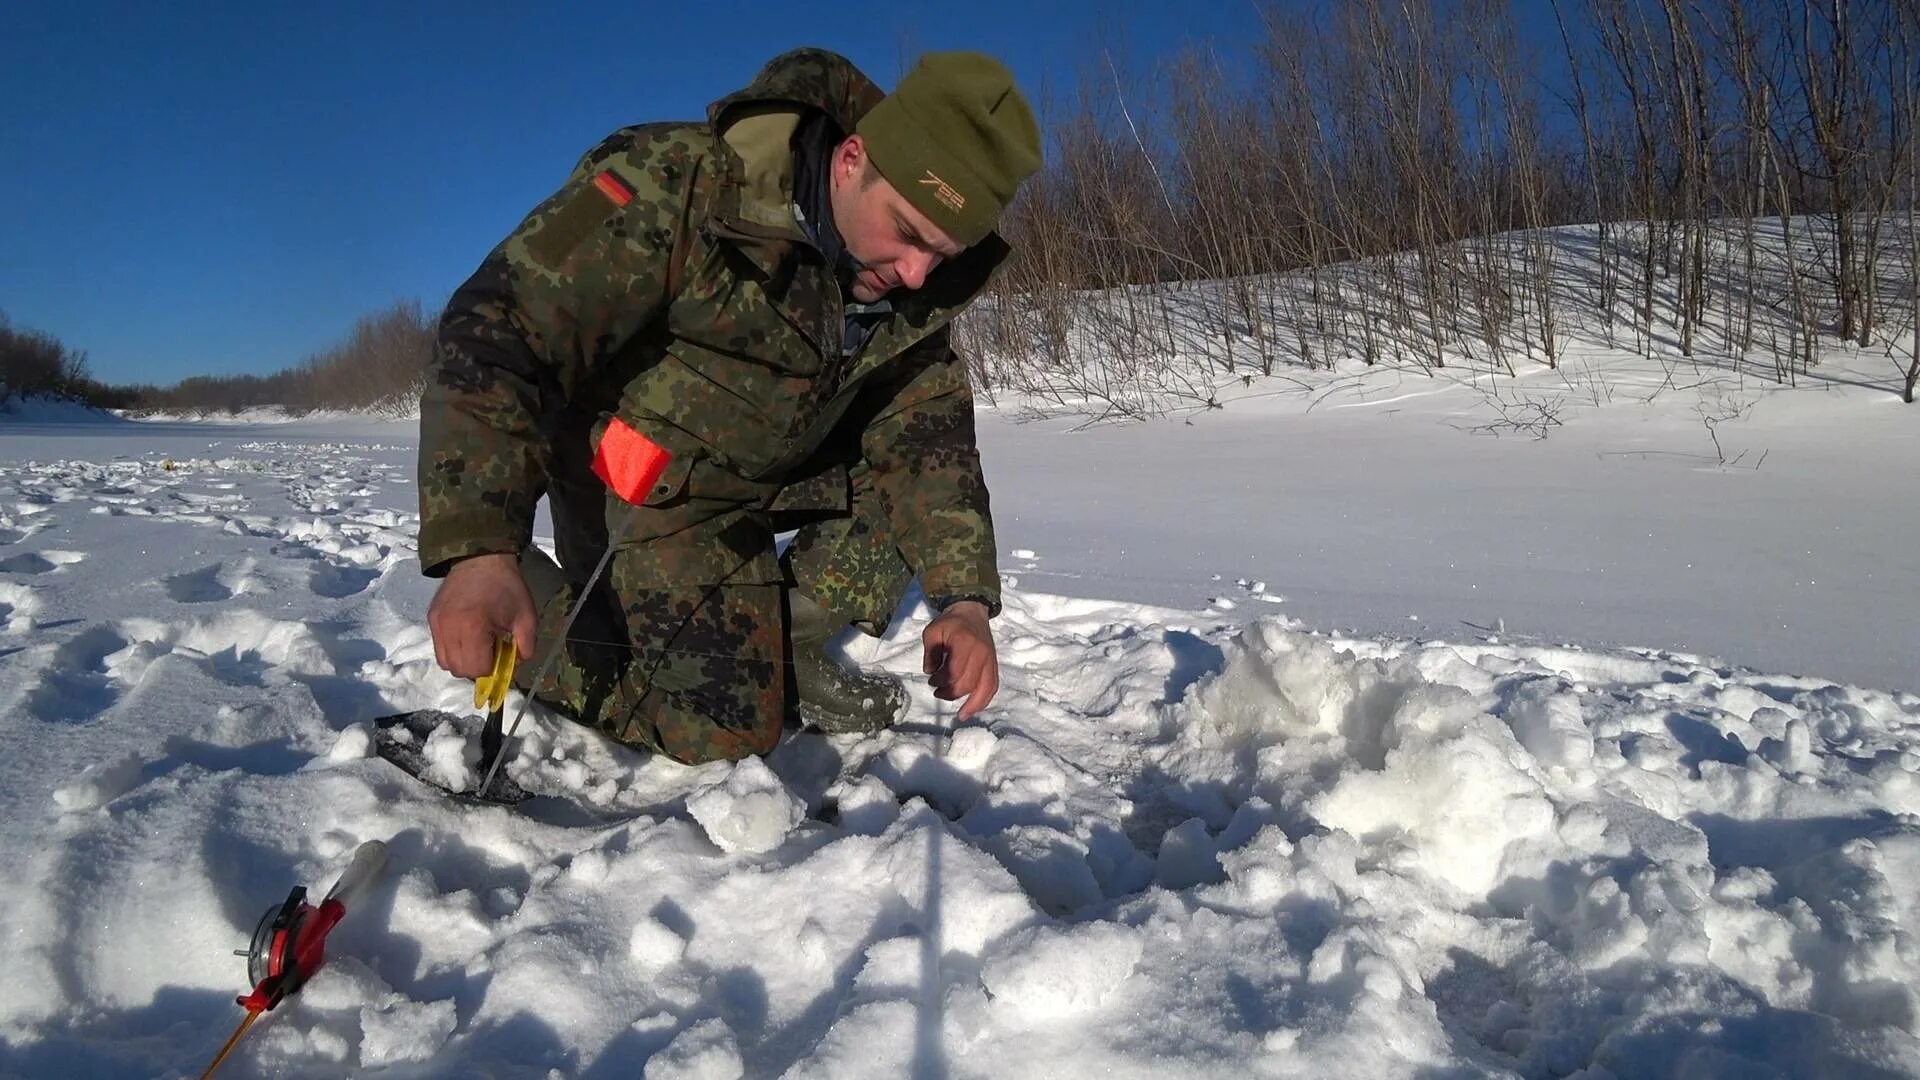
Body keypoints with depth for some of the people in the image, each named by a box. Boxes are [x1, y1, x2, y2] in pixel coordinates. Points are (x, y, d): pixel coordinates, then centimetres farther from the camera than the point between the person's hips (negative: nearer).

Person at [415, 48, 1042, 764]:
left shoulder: (913, 281, -11)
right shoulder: (679, 187, -30)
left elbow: (927, 435, -8)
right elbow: (499, 331, -33)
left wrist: (965, 598, -23)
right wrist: (480, 548, -46)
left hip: (782, 474, 6)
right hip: (644, 491, -6)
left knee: (939, 480, -7)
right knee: (725, 728, -11)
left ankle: (782, 650, 2)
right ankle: (535, 600, 7)